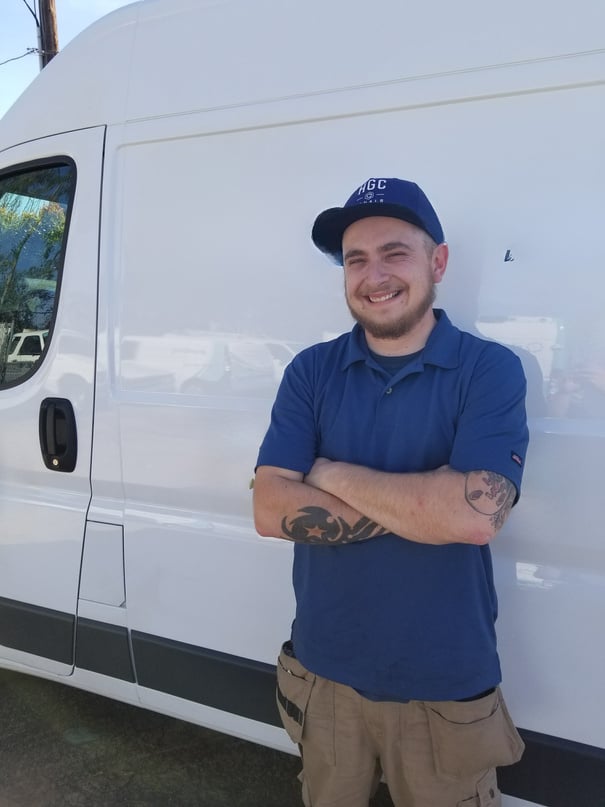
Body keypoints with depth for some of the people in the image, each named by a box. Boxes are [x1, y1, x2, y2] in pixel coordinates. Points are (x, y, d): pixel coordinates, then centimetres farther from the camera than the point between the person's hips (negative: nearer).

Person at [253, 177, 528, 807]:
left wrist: (332, 475, -15)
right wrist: (424, 504, -19)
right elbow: (271, 511, -12)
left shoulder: (490, 370, -11)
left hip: (447, 689, -2)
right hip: (324, 673, 3)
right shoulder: (311, 371, -3)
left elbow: (477, 514, -25)